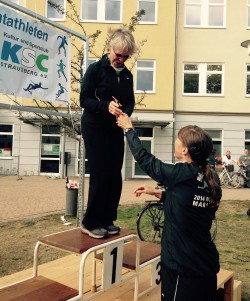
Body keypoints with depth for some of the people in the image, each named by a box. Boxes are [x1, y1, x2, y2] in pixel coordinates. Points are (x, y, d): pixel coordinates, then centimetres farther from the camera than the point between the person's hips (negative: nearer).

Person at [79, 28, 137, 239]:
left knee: (115, 176, 5)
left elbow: (130, 102, 11)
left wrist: (125, 114, -12)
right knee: (101, 175, -7)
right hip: (95, 129, -6)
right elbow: (85, 99, -11)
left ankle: (107, 220, 19)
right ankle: (91, 223, 7)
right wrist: (107, 106, -27)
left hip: (116, 130, 6)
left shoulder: (127, 75, 10)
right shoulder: (96, 69, -6)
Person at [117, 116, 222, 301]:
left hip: (183, 266, -7)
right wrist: (156, 193, 17)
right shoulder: (211, 178, -1)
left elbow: (144, 159, -6)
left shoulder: (181, 173, -20)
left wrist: (128, 129, 7)